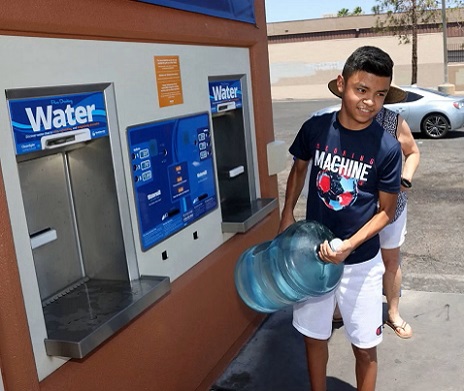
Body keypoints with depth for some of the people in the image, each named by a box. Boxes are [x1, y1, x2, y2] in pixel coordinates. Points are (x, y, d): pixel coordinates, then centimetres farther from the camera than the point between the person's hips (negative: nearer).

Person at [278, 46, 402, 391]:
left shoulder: (387, 148, -17)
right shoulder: (315, 128, -10)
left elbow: (386, 210, -8)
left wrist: (350, 245, -21)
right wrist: (287, 214, 2)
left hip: (361, 262, -2)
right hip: (313, 255, 2)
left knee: (365, 347, 12)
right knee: (314, 335, 18)